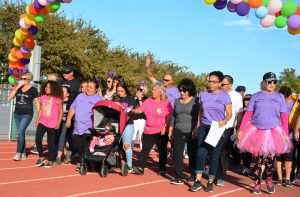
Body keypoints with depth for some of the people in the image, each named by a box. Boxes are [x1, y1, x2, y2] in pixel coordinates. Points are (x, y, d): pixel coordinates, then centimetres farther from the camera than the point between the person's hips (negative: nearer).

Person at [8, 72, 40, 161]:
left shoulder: (33, 90, -4)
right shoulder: (17, 87, 7)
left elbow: (37, 103, -1)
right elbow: (10, 97, -4)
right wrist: (17, 87, -12)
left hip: (27, 114, -5)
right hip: (17, 114, 5)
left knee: (20, 132, -17)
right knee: (21, 133, 9)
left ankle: (18, 153, -11)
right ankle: (23, 154, 16)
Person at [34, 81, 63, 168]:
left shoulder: (57, 99, -9)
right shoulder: (43, 97, 6)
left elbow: (61, 112, -4)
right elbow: (41, 110, 15)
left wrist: (58, 123, -9)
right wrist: (37, 120, 12)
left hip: (52, 124, -4)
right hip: (42, 122, 4)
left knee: (51, 142, 5)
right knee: (38, 139, -7)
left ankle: (50, 161, 18)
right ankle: (41, 157, 12)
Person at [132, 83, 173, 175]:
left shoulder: (166, 102, -5)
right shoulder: (148, 101, 5)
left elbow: (169, 117, -6)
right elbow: (139, 110, 2)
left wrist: (165, 127, -14)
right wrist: (131, 110, -15)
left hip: (161, 132, -3)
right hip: (149, 131, 3)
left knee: (162, 151, 8)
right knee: (145, 149, -1)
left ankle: (162, 169, 18)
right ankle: (140, 168, -1)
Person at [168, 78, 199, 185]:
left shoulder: (196, 101, -3)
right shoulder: (177, 101, 11)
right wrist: (170, 131, 14)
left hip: (192, 132, -3)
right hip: (178, 132, 4)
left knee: (192, 155, 6)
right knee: (177, 154, -1)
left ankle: (193, 176, 22)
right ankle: (179, 177, 3)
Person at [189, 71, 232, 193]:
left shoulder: (225, 96, -3)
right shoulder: (203, 95, 7)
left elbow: (229, 114, -4)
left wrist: (224, 121, -24)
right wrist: (198, 126, 13)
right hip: (204, 128, 2)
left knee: (214, 156, 4)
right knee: (201, 153, -7)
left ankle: (210, 182, 15)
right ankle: (198, 181, -2)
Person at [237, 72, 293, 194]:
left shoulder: (280, 97, 7)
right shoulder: (255, 96, 5)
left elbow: (284, 116, 2)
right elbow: (248, 114, 1)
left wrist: (286, 133, -6)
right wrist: (241, 130, -7)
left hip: (274, 132, 1)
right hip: (256, 131, 0)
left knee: (270, 158, 5)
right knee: (257, 158, 0)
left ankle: (269, 181, 26)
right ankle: (257, 184, 10)